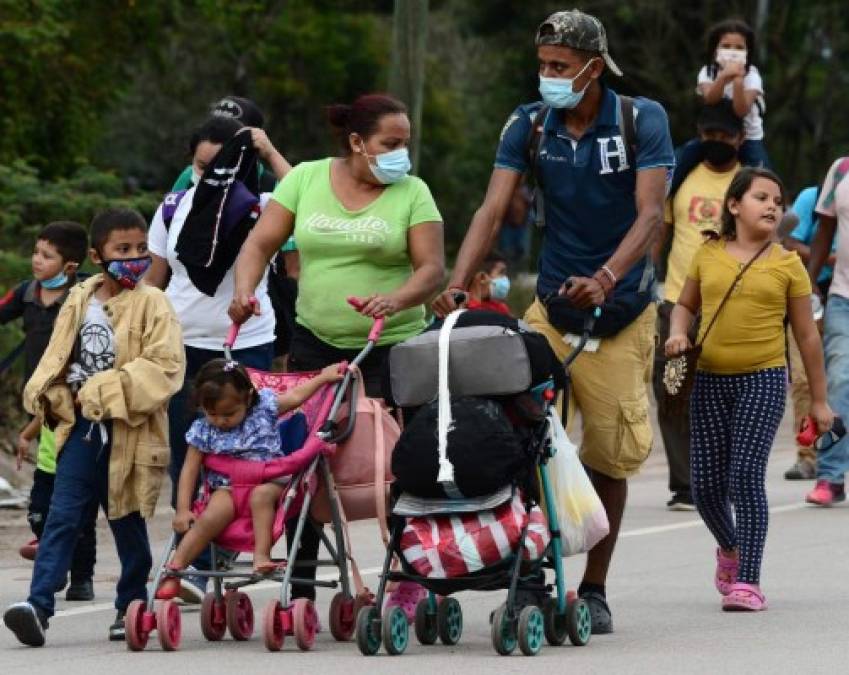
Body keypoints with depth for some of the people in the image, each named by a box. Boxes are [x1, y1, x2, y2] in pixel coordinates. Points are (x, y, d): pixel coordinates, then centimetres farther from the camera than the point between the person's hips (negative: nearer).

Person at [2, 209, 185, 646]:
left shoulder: (151, 304, -7)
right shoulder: (80, 299, 8)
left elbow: (164, 366, -16)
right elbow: (59, 356, 16)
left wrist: (108, 392, -19)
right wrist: (46, 394, -1)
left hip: (128, 430, -3)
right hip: (83, 427, 3)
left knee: (128, 524, 10)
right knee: (62, 516, -7)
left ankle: (132, 607, 23)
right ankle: (38, 605, -15)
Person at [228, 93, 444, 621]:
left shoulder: (412, 192, 0)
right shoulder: (306, 180, 4)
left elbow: (432, 268, -7)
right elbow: (262, 242, 3)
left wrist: (396, 300, -26)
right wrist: (245, 290, -15)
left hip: (392, 346, -2)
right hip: (316, 342, 2)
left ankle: (411, 583, 9)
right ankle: (300, 594, 7)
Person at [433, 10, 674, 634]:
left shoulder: (642, 120, -9)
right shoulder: (528, 125, -1)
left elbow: (651, 213, -19)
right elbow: (493, 210, -7)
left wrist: (607, 277, -37)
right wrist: (455, 286, -23)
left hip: (621, 311, -2)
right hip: (552, 305, 2)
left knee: (609, 455, 2)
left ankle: (594, 589, 14)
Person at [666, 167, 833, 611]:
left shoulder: (786, 264, 2)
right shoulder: (709, 255, 7)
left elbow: (806, 334, 7)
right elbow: (685, 304, 22)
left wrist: (819, 400, 8)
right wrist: (678, 333, -1)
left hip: (764, 379, -3)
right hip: (711, 379, 3)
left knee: (746, 475, -15)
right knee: (706, 485, 5)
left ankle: (748, 582, -12)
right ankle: (730, 548, 36)